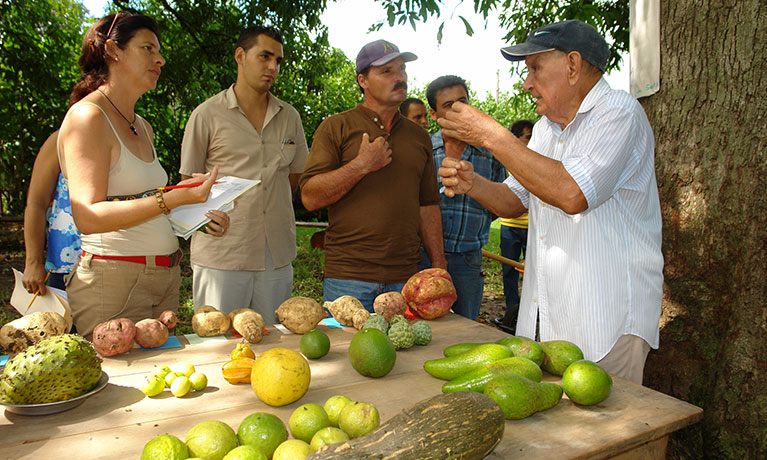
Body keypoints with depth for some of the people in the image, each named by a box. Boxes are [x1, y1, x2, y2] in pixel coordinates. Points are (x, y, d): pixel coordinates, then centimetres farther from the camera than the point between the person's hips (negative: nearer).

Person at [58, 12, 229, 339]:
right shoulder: (87, 116, -9)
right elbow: (88, 217, -19)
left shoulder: (143, 127, 16)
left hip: (164, 276, 8)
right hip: (113, 281, -7)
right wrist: (173, 198, -29)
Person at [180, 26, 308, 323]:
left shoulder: (289, 117, 11)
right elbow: (189, 183, 5)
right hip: (222, 254, -3)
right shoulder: (207, 115, 1)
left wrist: (269, 206, 10)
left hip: (277, 256, 4)